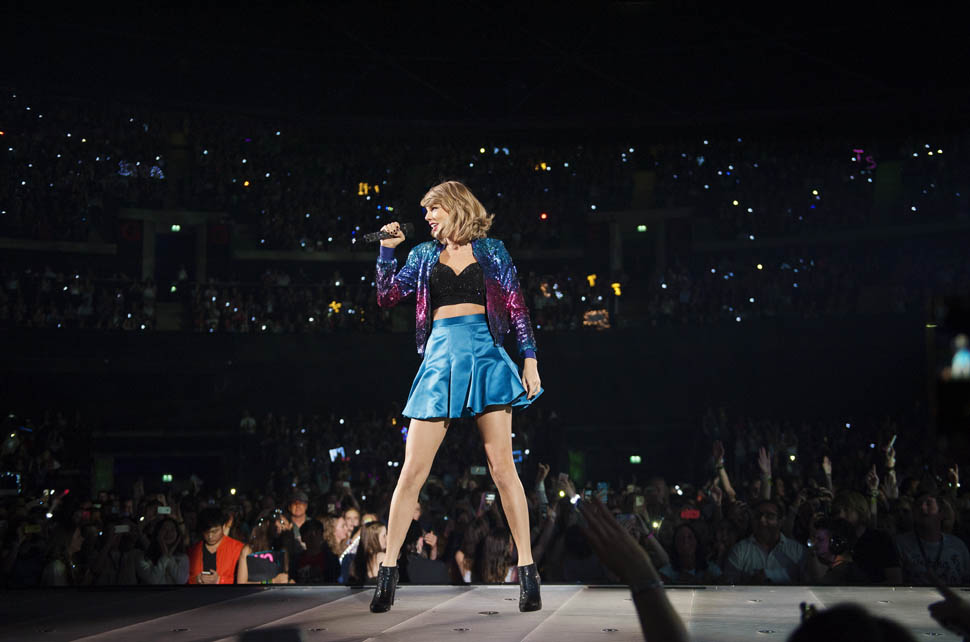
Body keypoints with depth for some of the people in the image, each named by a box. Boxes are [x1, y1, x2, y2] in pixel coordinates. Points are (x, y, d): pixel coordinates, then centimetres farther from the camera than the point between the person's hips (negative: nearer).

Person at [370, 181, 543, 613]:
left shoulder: (491, 252, 9)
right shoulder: (423, 255, 16)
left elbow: (516, 308, 7)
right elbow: (386, 297, 12)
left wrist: (530, 359, 0)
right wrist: (387, 249, 5)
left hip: (485, 357, -2)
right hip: (440, 358, 2)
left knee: (502, 466, -4)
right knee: (413, 470, -3)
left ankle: (527, 570, 2)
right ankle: (388, 568, 5)